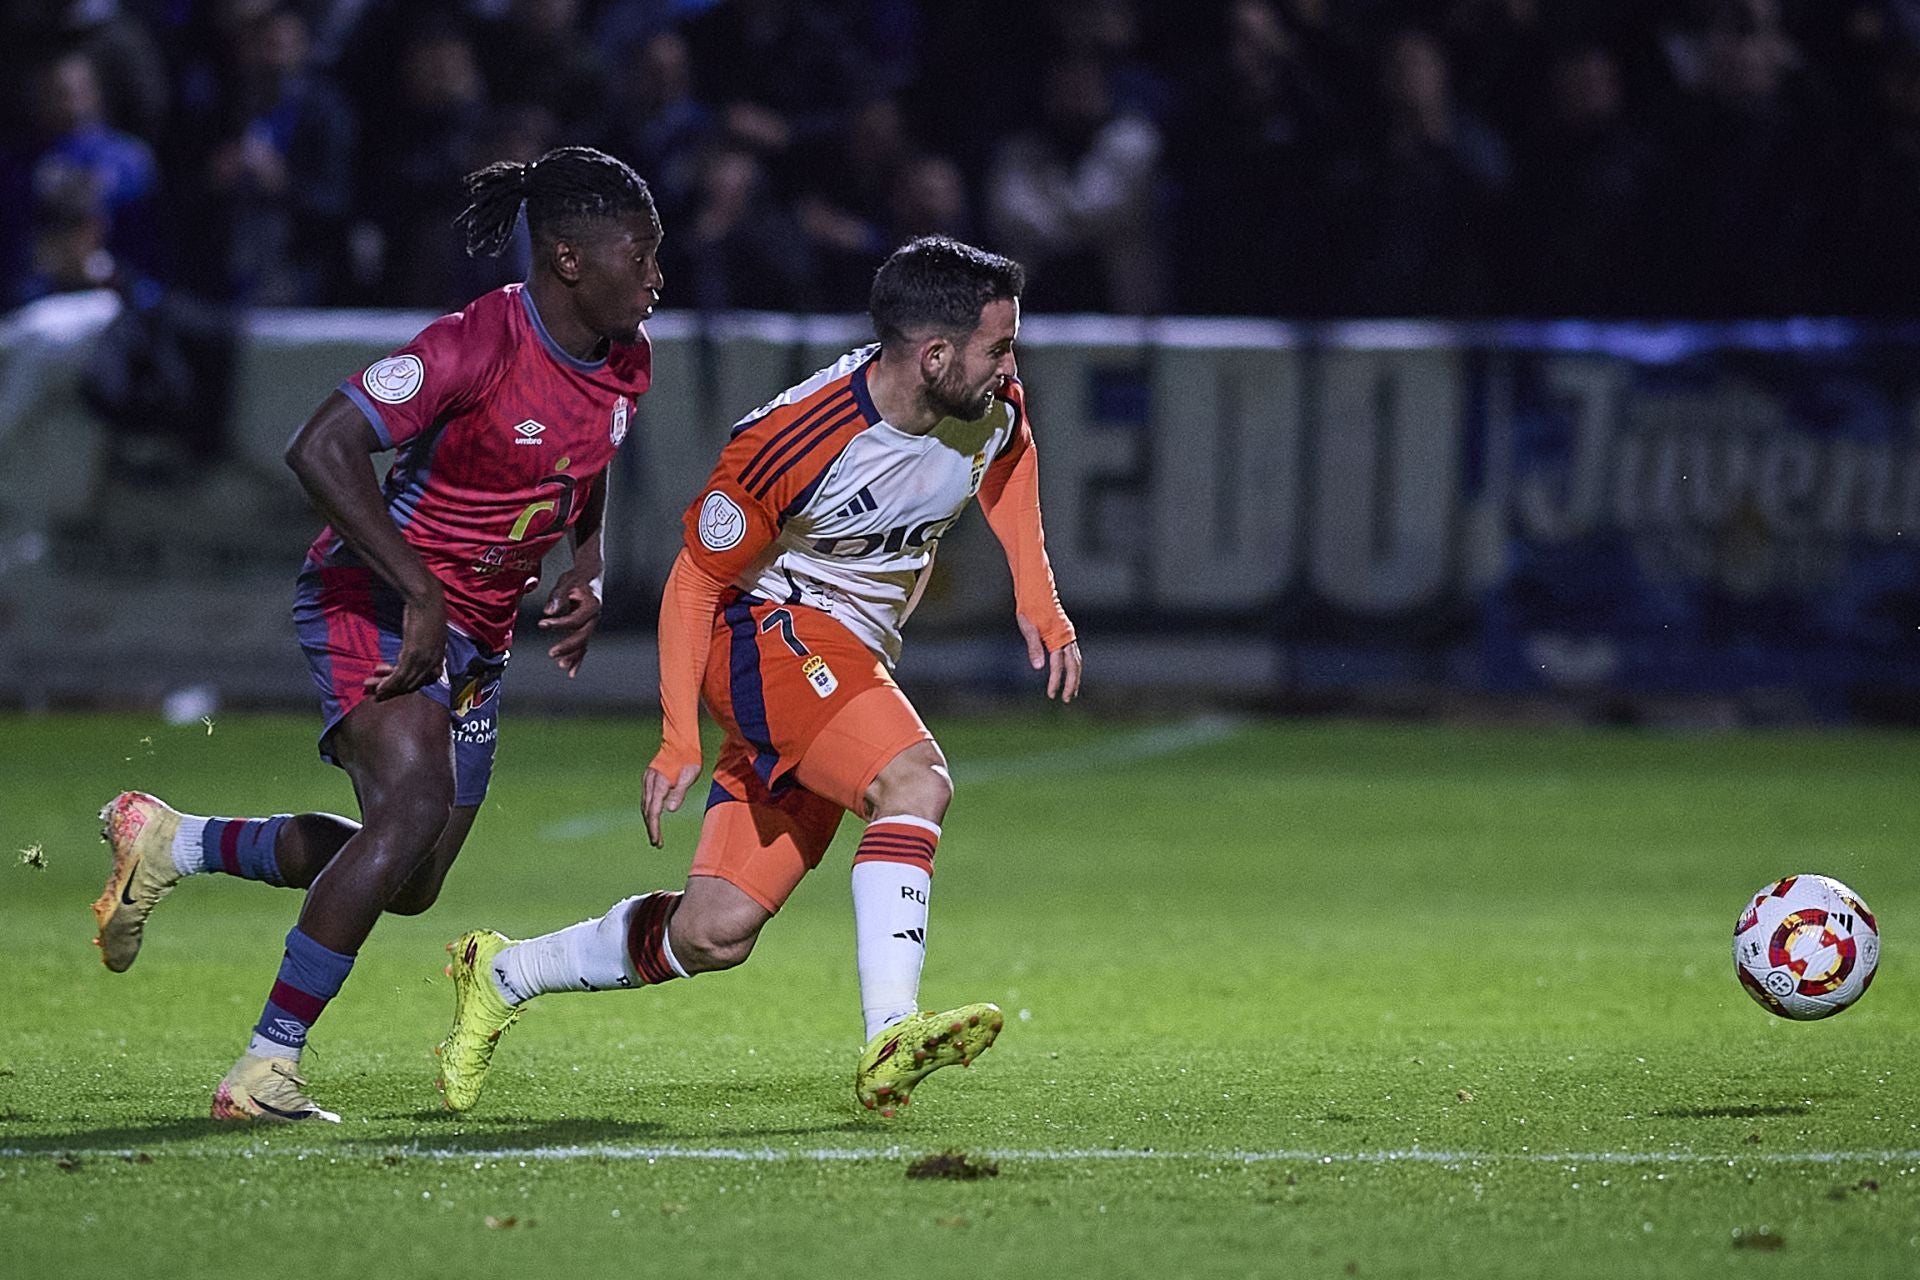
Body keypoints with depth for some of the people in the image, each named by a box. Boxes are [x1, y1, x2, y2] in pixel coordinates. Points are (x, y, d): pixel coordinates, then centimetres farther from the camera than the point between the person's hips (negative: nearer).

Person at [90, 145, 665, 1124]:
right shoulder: (478, 345, -23)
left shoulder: (623, 362, 2)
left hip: (477, 635, 8)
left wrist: (588, 570, 6)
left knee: (408, 886, 8)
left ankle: (169, 843, 29)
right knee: (414, 804, -29)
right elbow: (320, 450, -27)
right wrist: (420, 593, -27)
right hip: (375, 601, -8)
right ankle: (264, 1071, -24)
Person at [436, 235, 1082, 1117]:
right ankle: (889, 1038, -37)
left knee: (716, 933, 2)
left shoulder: (993, 408, -7)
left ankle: (501, 975, 21)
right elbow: (695, 583, -14)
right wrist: (678, 739, -20)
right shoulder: (792, 442, -25)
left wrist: (1038, 603, 12)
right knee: (915, 780, -33)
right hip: (770, 632, -7)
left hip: (851, 665, 7)